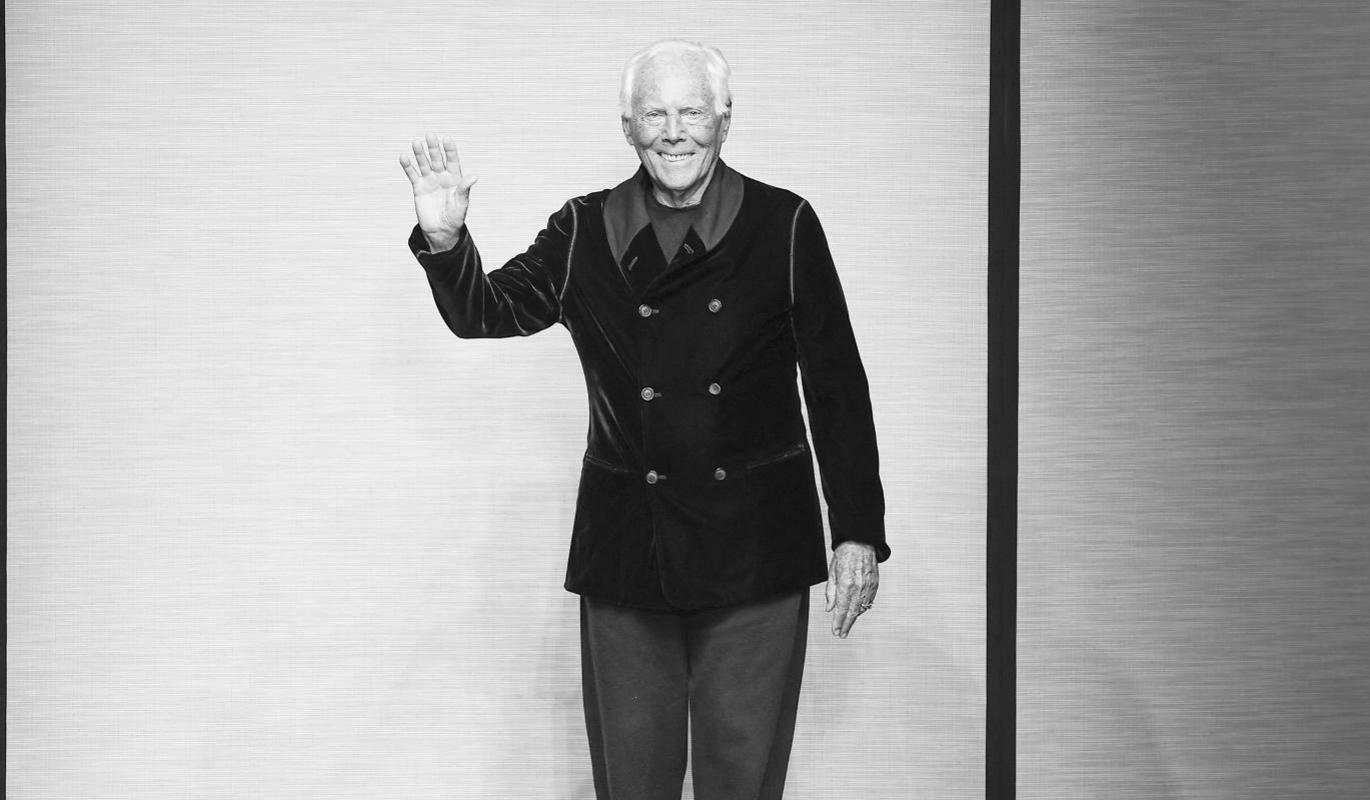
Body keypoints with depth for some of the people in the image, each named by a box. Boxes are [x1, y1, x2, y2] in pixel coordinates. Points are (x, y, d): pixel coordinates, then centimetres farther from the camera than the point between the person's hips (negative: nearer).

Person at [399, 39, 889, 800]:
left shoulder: (783, 228, -2)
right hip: (626, 550, 2)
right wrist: (445, 240, -17)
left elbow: (838, 388, 0)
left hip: (755, 553, -1)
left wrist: (859, 532, -3)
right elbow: (484, 312, 4)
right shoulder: (584, 233, 4)